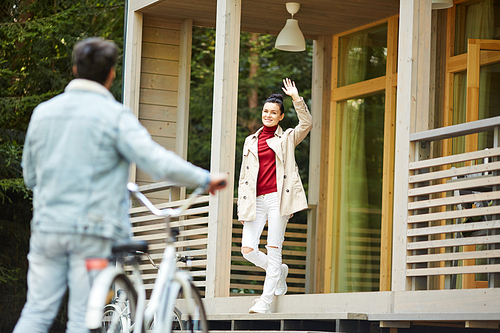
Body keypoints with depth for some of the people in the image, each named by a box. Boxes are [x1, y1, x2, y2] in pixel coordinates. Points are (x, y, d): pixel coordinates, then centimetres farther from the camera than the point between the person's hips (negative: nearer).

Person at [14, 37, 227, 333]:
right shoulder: (114, 115, -7)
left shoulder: (43, 112, 9)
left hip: (47, 226, 5)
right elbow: (156, 161, -16)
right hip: (94, 230, -4)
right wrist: (206, 178, -6)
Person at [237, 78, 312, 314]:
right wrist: (242, 207, 9)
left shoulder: (287, 138, 9)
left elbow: (306, 124, -10)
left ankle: (266, 301, -4)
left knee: (273, 249, -7)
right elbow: (244, 176, 17)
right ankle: (279, 272, 19)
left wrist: (296, 98, -18)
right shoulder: (251, 141, 18)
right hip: (256, 200, 4)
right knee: (247, 249, -8)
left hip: (278, 197, -4)